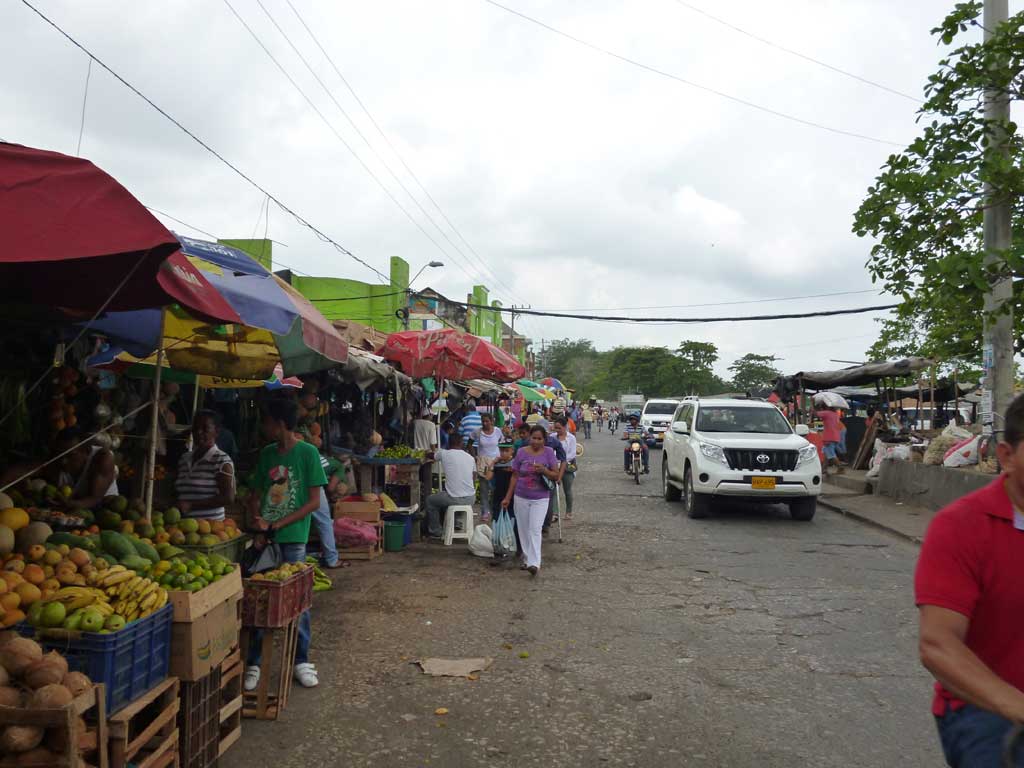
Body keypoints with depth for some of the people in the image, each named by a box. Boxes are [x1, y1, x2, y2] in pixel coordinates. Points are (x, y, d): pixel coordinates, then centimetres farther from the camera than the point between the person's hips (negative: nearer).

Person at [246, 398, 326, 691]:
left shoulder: (307, 453, -5)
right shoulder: (267, 454, 11)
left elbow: (314, 502, -7)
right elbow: (256, 495, 15)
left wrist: (278, 525, -13)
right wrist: (257, 520, -6)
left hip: (293, 538, -4)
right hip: (264, 536, 4)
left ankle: (301, 661, 17)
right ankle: (253, 662, 16)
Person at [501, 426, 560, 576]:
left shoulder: (549, 453, -4)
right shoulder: (522, 452, -1)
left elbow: (556, 476, -2)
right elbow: (515, 476, 4)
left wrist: (544, 470, -23)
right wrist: (507, 498, 4)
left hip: (540, 498, -2)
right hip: (521, 497, 2)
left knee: (535, 530, -11)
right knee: (524, 530, 10)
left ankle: (534, 563, -14)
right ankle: (527, 558, 25)